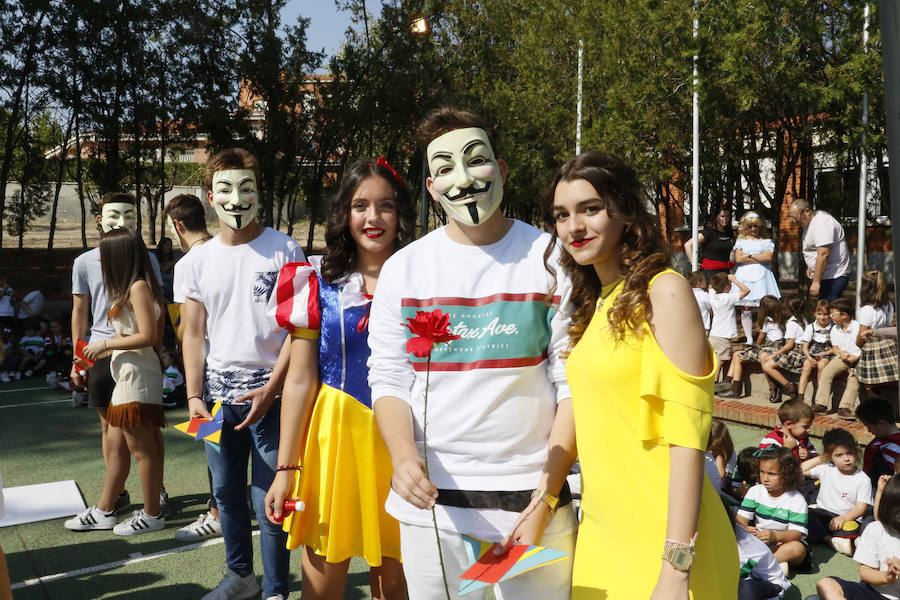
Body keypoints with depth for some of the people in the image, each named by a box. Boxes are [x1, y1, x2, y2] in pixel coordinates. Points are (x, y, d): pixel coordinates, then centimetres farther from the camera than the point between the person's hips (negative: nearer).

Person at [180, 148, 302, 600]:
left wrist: (270, 390, -12)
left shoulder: (284, 250, -4)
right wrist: (194, 396, 1)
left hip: (269, 395, -4)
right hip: (218, 395, 5)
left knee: (269, 500, -1)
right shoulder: (199, 260, 8)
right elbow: (193, 334, 10)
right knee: (226, 493, 16)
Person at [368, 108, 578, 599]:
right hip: (430, 500, 2)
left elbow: (573, 384, -4)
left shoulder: (553, 259, -3)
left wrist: (547, 494, -11)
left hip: (530, 496, -1)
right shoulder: (403, 268, 3)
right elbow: (388, 379, 4)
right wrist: (404, 456, -15)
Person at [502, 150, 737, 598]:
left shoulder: (663, 292, -12)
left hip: (656, 536, -7)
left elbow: (687, 435, -18)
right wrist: (538, 508, 12)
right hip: (600, 530, 7)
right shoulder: (596, 304, 10)